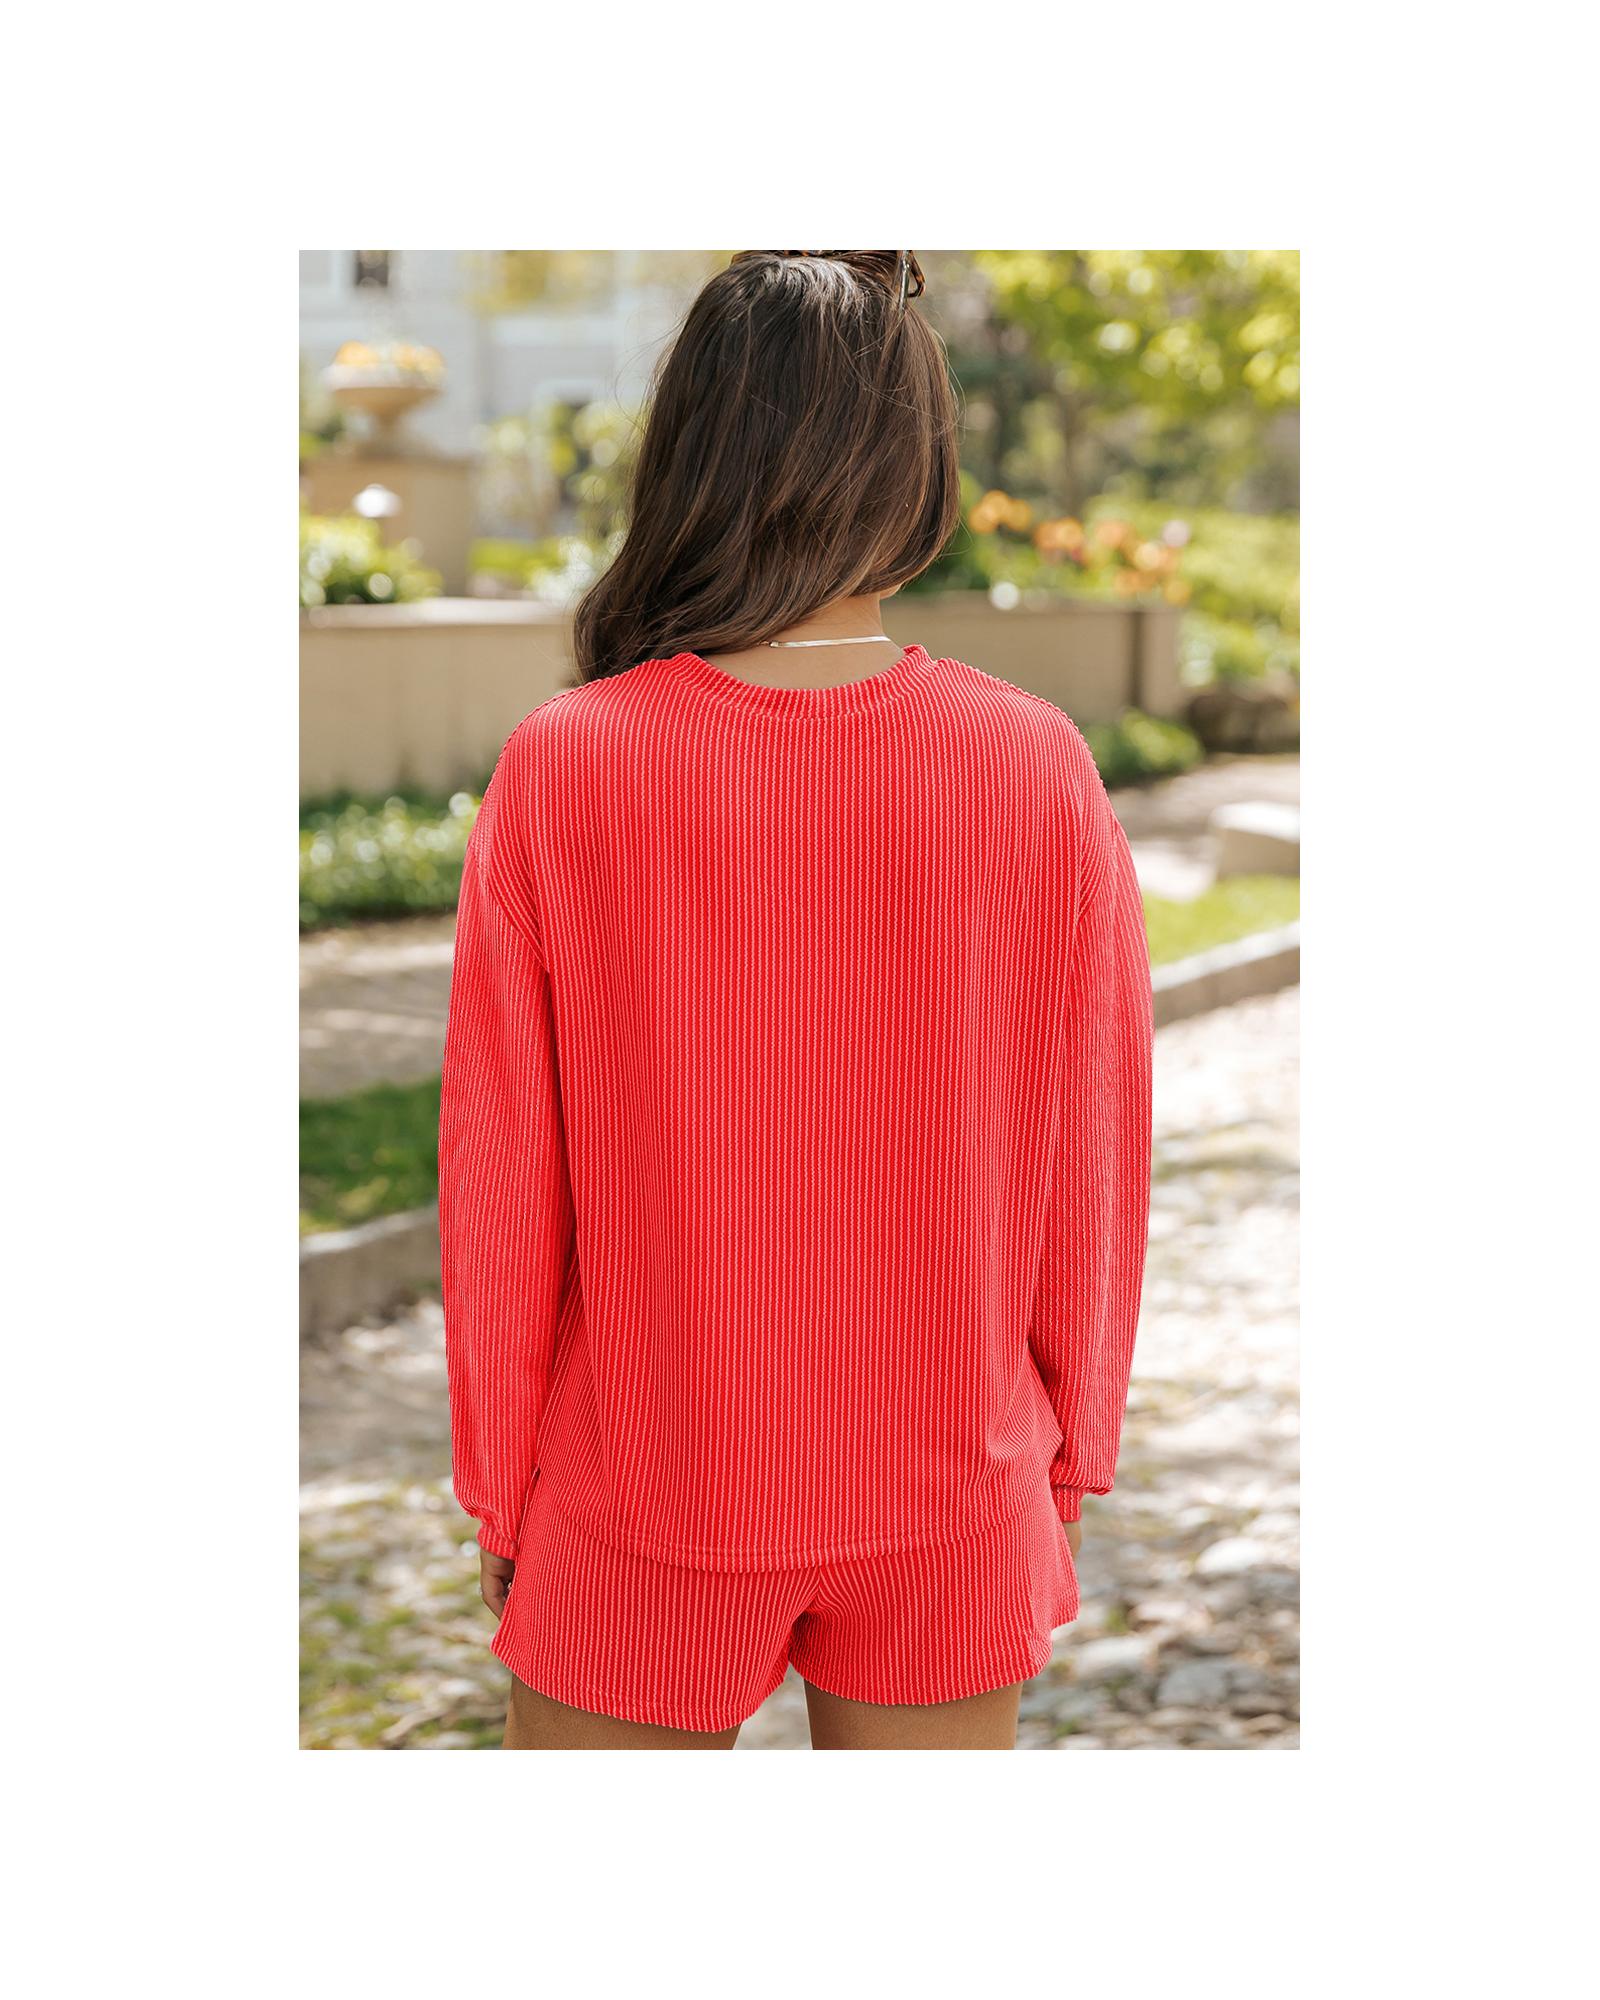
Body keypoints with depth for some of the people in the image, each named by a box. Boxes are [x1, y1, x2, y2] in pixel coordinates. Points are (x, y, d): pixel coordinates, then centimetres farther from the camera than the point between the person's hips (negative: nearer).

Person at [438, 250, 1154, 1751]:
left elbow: (503, 1183, -10)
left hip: (647, 1511, -1)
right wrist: (1071, 1453, 10)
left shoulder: (562, 773, -15)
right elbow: (1090, 1157, -4)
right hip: (954, 1498, 2)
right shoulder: (1039, 775, -12)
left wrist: (498, 1486, 4)